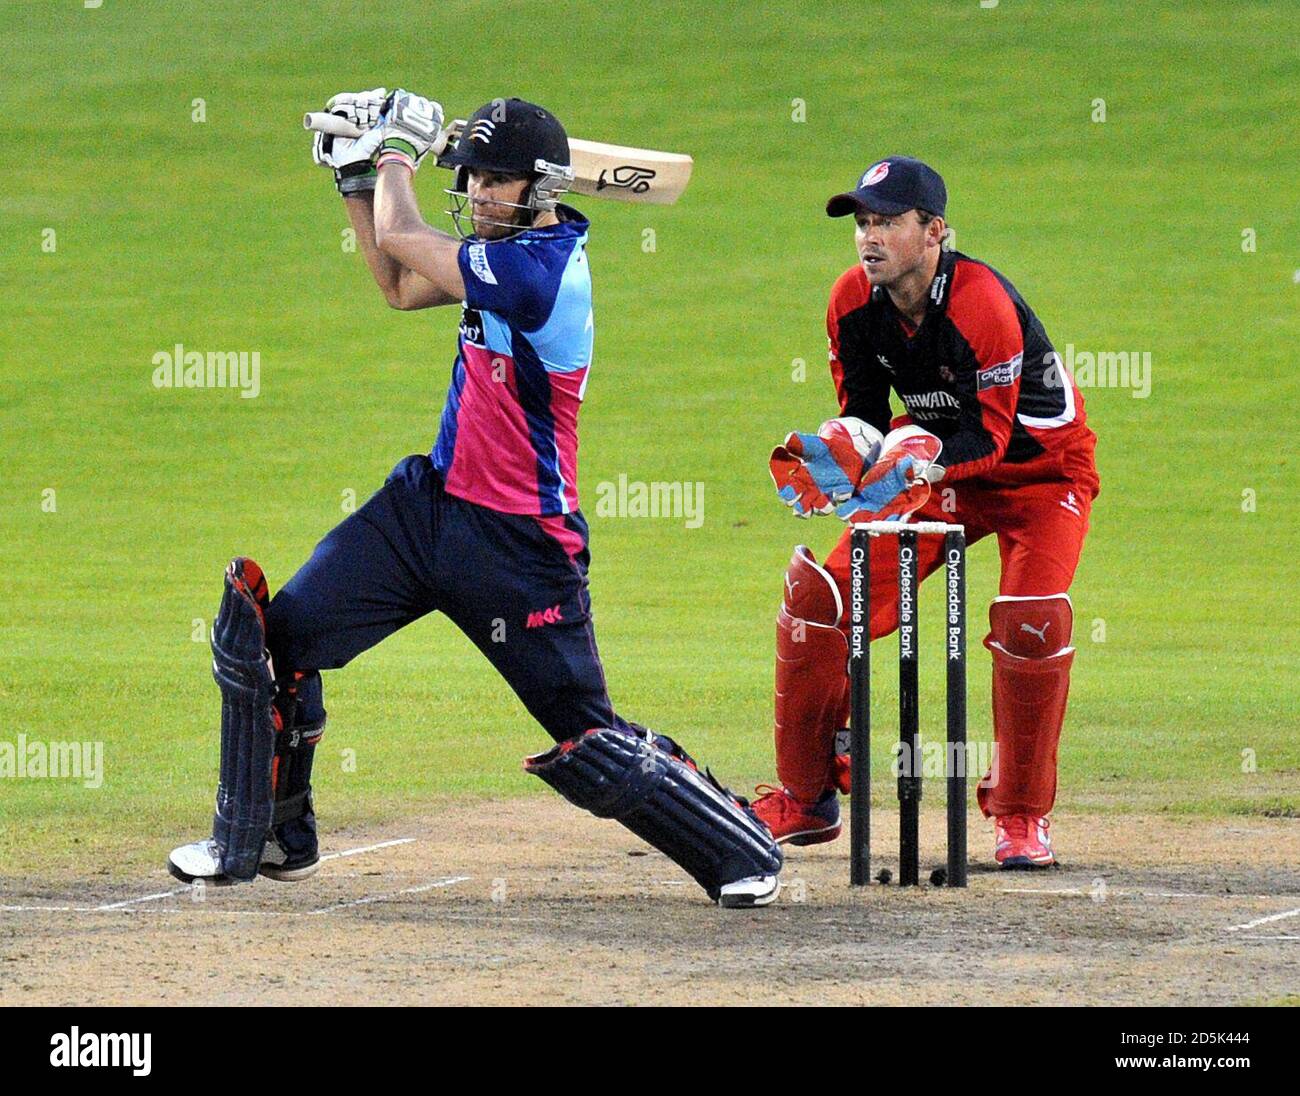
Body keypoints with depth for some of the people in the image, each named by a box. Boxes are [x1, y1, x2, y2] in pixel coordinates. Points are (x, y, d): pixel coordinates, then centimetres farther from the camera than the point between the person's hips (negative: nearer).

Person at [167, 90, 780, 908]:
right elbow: (399, 287, 22)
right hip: (430, 503, 9)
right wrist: (359, 177, 15)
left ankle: (745, 852, 12)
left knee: (590, 742, -5)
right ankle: (270, 839, 16)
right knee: (270, 632, 3)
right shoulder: (510, 249, 6)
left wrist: (399, 151, 2)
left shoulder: (541, 267, -23)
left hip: (518, 545, -9)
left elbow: (400, 238, -16)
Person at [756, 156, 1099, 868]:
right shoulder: (853, 301, -12)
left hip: (1042, 472, -6)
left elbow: (986, 436, -29)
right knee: (817, 591, -6)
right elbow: (864, 410, -3)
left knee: (1031, 619, -27)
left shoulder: (983, 305, -31)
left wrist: (917, 458, -45)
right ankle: (805, 801, 7)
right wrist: (839, 451, -26)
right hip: (933, 471, 6)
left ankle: (1021, 814, -7)